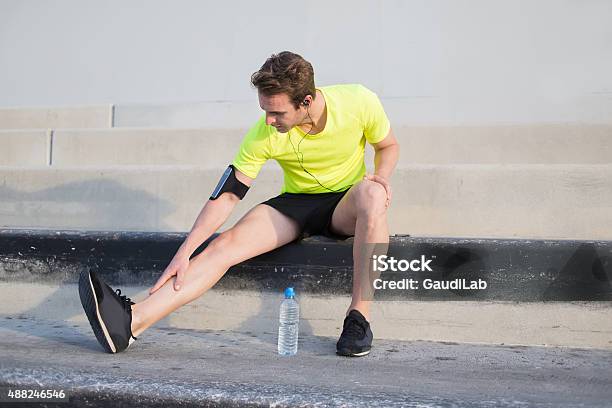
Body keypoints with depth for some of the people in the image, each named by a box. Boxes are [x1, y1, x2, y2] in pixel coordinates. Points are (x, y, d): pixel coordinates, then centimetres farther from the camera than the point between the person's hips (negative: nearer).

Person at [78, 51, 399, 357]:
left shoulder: (359, 102, -17)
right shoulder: (263, 134, -17)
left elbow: (388, 147, 3)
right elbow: (228, 194, -14)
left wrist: (380, 177, -20)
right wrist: (184, 252, -20)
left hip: (346, 205, -1)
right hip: (295, 204, 1)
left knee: (371, 193, -38)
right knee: (226, 244, -23)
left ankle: (359, 318, -31)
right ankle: (132, 321, -32)